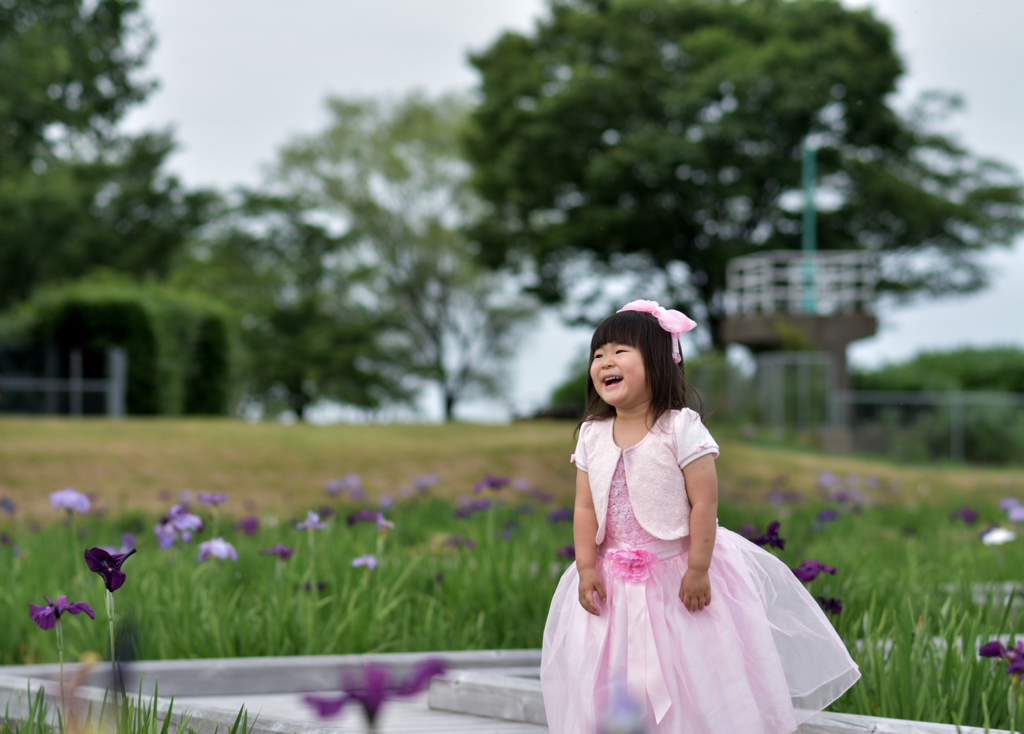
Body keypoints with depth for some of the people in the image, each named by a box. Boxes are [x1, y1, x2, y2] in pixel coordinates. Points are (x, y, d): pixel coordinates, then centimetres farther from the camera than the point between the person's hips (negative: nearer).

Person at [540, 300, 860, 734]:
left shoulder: (682, 429, -13)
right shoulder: (592, 436, 1)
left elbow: (704, 503, -14)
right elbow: (586, 508, 4)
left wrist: (698, 570, -17)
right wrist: (586, 568, -4)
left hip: (677, 572, -4)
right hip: (617, 581, 4)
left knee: (695, 676, 2)